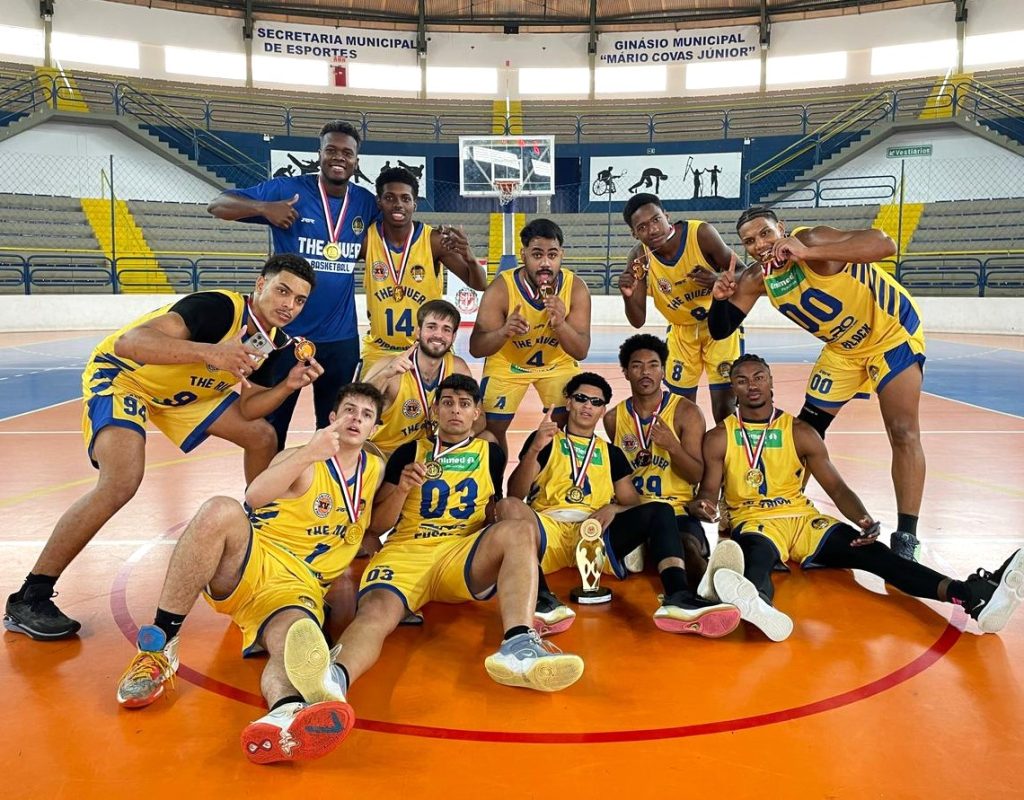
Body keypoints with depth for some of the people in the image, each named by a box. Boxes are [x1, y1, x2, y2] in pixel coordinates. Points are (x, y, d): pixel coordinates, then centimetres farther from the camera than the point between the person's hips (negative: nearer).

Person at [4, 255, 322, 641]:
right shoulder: (218, 307, -32)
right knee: (122, 481, -29)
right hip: (121, 372, -8)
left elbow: (247, 408, -1)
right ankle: (28, 599, -15)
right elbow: (128, 342, -43)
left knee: (261, 436, 9)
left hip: (183, 389, 8)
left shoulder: (274, 341, -8)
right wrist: (208, 351, -56)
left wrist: (288, 386, -19)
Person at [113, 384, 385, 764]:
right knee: (221, 510, -35)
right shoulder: (301, 459, 2)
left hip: (300, 588, 2)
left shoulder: (375, 469, 17)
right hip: (252, 562, -1)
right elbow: (256, 495, -21)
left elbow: (373, 524, 33)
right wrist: (308, 455, -33)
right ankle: (159, 645, -25)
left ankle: (285, 717, -73)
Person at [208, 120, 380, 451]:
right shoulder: (287, 189, -8)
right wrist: (264, 207, -27)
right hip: (285, 332, -3)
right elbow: (217, 205, -7)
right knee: (271, 424, 9)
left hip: (341, 336, 3)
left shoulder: (365, 202, 3)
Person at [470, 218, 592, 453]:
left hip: (558, 363, 1)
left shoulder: (576, 289, -23)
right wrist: (503, 332, -48)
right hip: (507, 363, -1)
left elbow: (581, 352, -22)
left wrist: (560, 324, -42)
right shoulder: (501, 289, -28)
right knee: (491, 429, -2)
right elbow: (475, 349, -27)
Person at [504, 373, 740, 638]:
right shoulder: (546, 440, 15)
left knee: (659, 510, -19)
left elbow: (633, 505, 21)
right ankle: (542, 598, -50)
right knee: (511, 508, -34)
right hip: (549, 528, -2)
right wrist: (534, 449, -14)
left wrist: (613, 509, -4)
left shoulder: (611, 453, 25)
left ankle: (678, 598, -42)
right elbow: (515, 494, 3)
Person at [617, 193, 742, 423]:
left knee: (724, 405, -7)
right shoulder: (639, 258, -19)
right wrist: (628, 297, -35)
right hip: (682, 330, 3)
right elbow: (638, 322, -15)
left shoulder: (701, 234, -26)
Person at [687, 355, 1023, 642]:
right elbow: (709, 490, 1)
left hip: (802, 518, 3)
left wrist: (864, 520, -17)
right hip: (752, 522, -2)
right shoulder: (719, 438, 2)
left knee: (869, 550, -23)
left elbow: (837, 488, 3)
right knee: (758, 554, -40)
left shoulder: (800, 433, 5)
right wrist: (702, 505, -25)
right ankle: (757, 603, -78)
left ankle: (975, 596, -42)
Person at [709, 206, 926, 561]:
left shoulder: (811, 240, -31)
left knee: (904, 433, -12)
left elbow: (884, 245, -45)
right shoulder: (756, 279, -11)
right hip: (843, 347, 6)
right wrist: (721, 298, -26)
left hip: (892, 329, -6)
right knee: (807, 430, 8)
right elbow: (721, 330, -6)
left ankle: (906, 538, -3)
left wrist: (808, 253, -52)